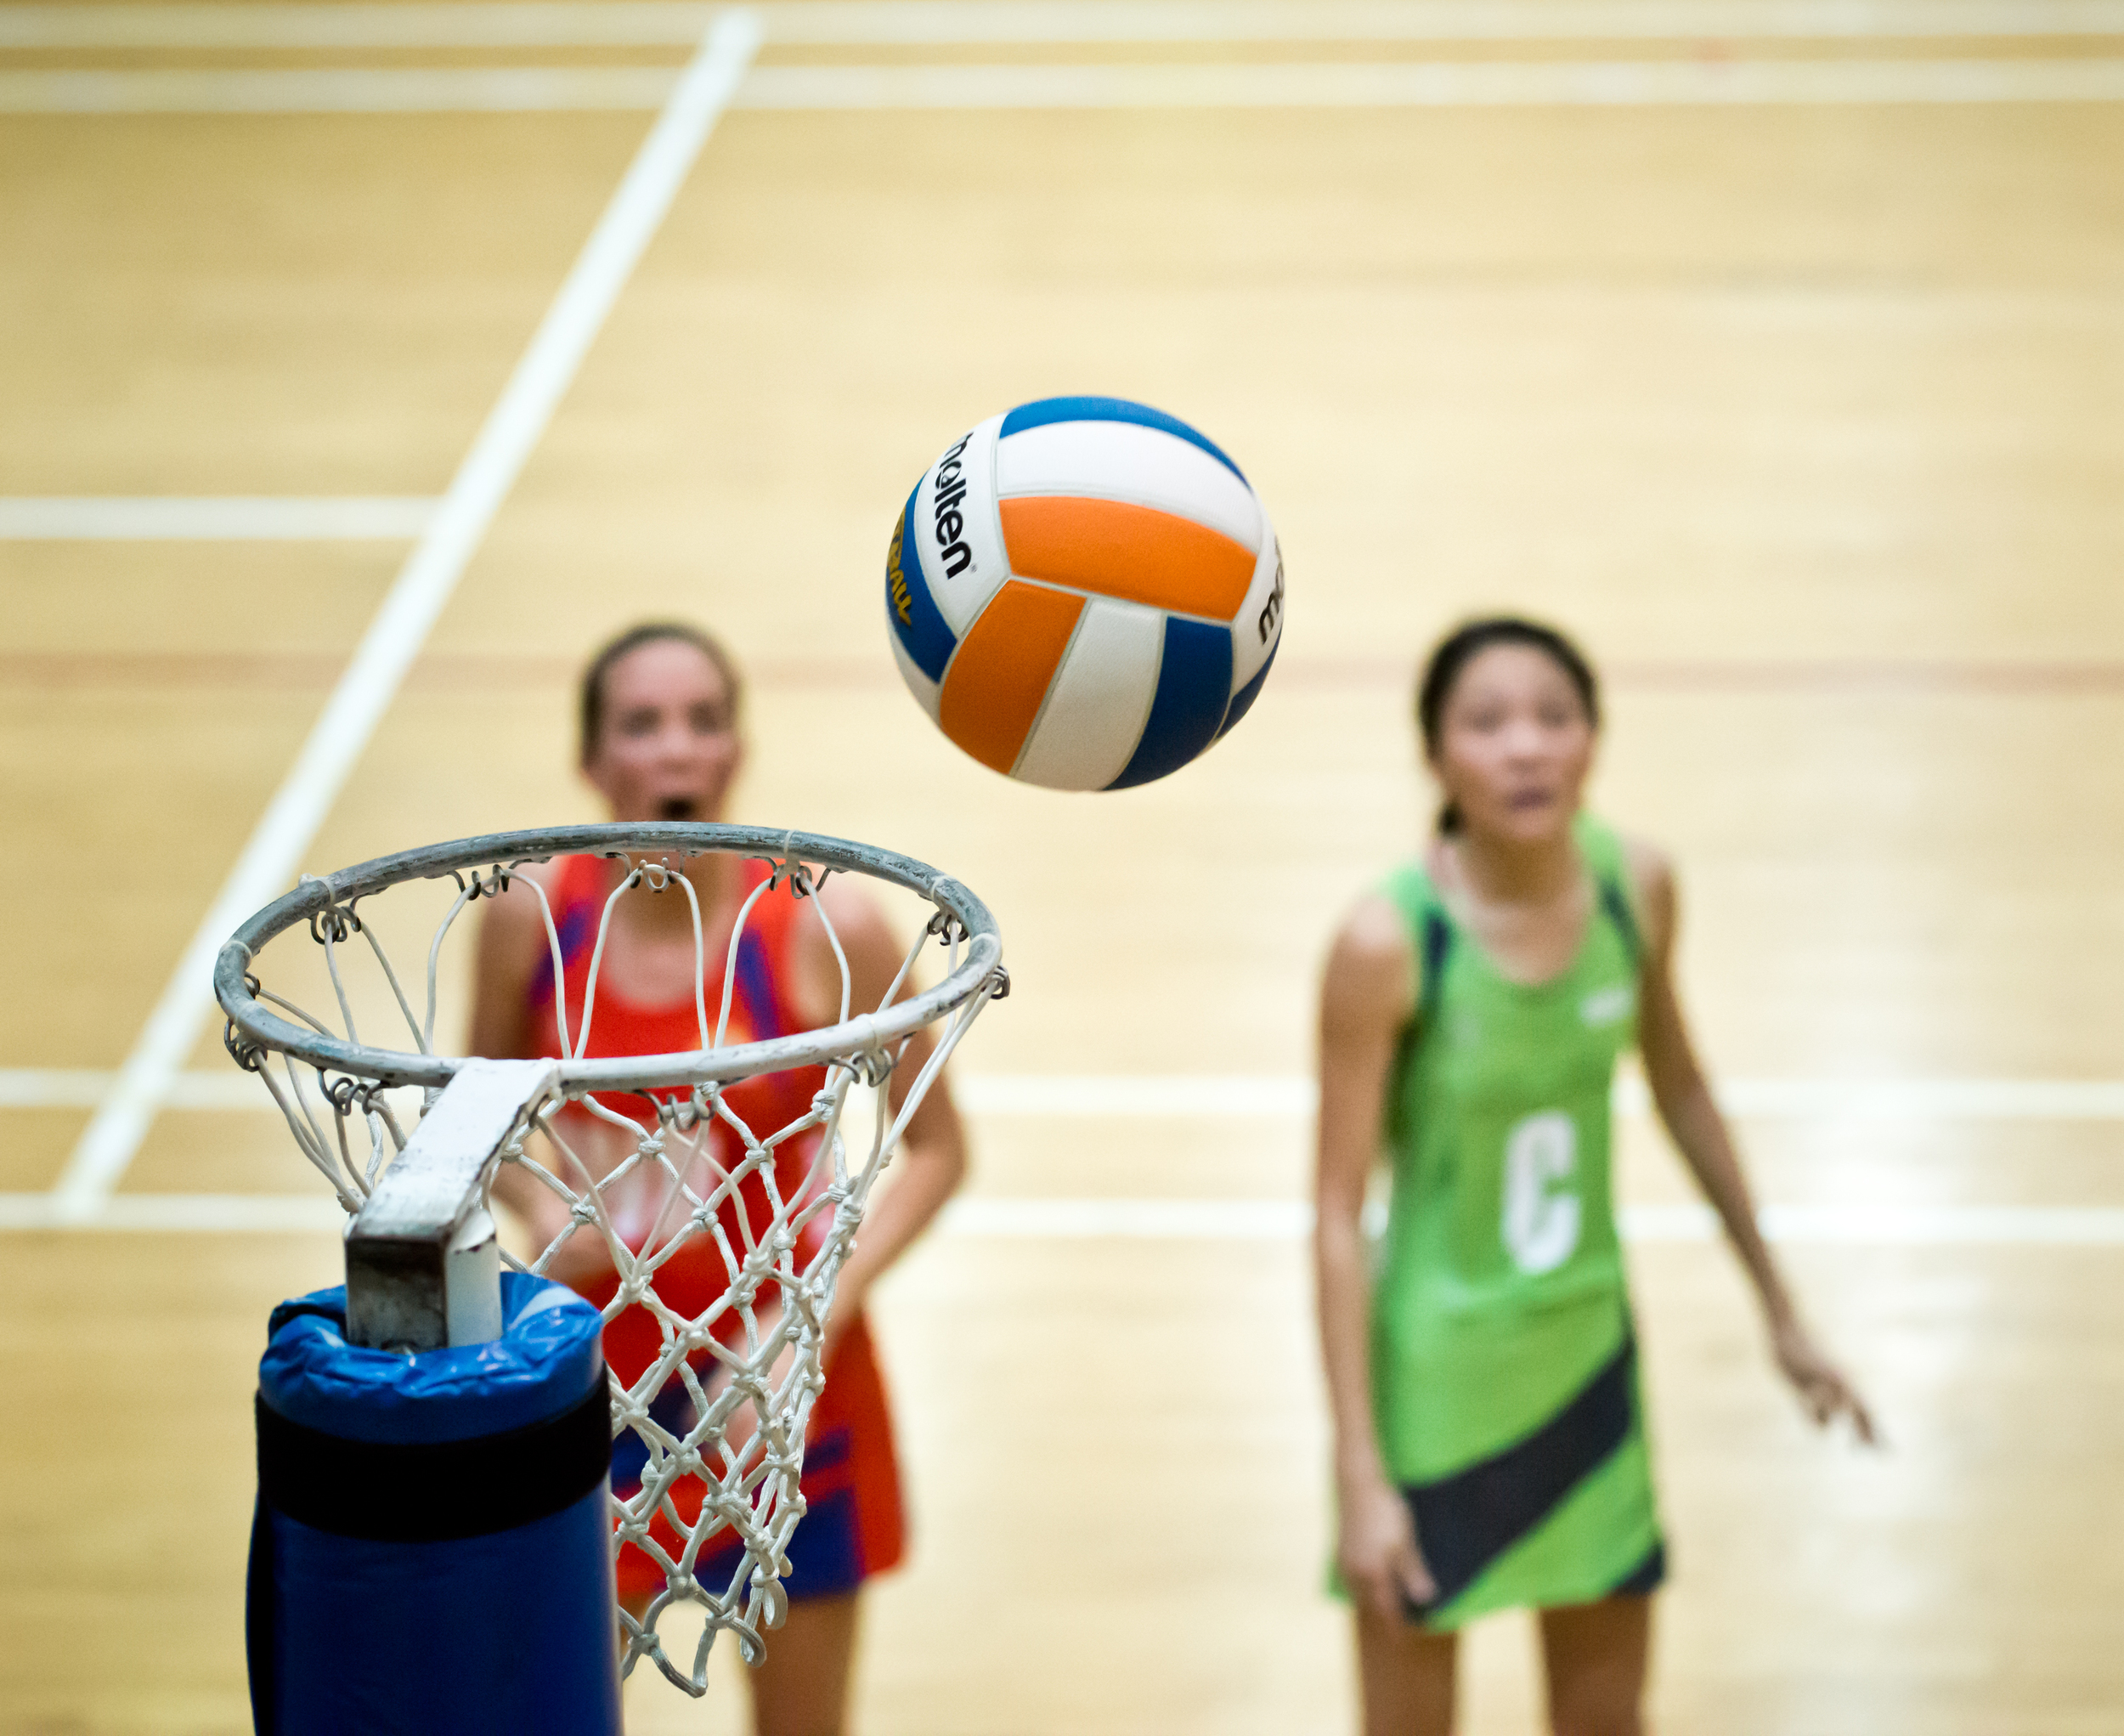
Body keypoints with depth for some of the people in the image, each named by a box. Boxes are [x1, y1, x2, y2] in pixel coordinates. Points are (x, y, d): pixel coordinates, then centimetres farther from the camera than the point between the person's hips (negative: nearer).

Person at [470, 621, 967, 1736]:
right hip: (598, 1364, 2)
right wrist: (539, 1208, -14)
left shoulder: (828, 927, -18)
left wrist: (813, 1323, -20)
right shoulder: (533, 913, -10)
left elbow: (934, 1149, -8)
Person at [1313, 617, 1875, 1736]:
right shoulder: (1387, 941, -23)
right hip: (1434, 1378, -5)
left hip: (1587, 1353, 5)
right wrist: (1359, 1474, -19)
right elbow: (1337, 1215, -18)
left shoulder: (1636, 886, -9)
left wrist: (1779, 1309, 16)